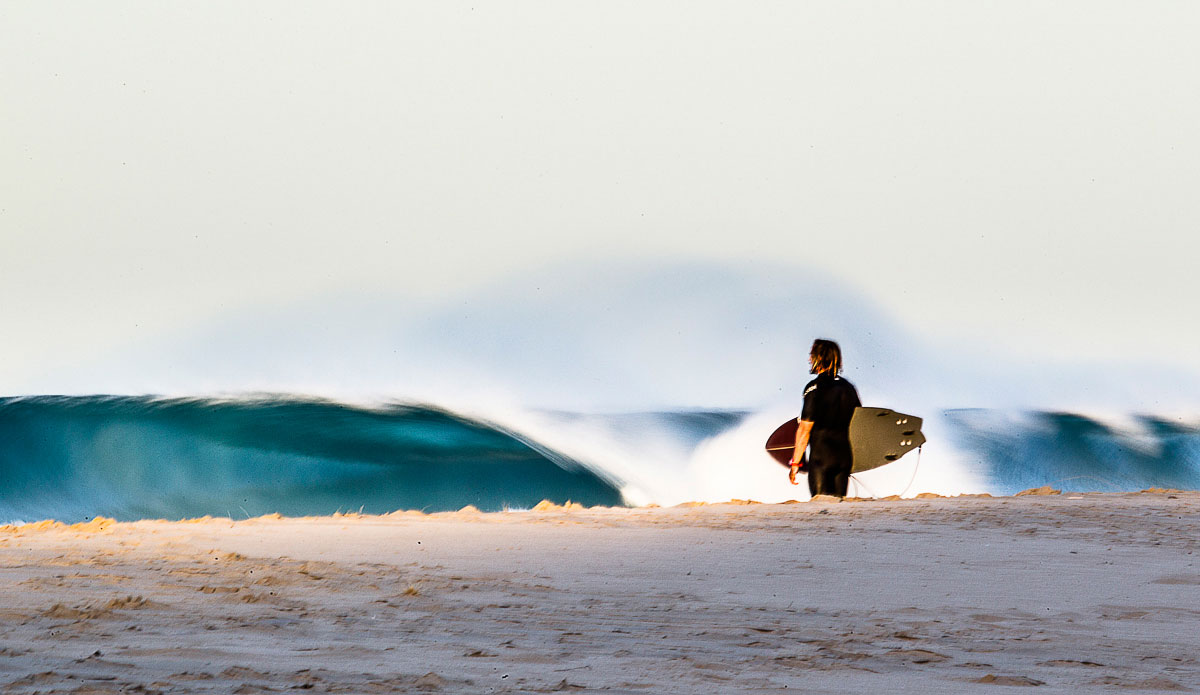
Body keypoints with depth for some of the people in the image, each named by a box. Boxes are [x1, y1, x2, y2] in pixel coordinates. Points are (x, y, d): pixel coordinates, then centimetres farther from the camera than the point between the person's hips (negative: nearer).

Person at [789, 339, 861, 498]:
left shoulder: (814, 388, -10)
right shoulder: (848, 386, 9)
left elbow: (805, 429, -12)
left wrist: (795, 463, -8)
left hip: (821, 456, -6)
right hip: (845, 457, 6)